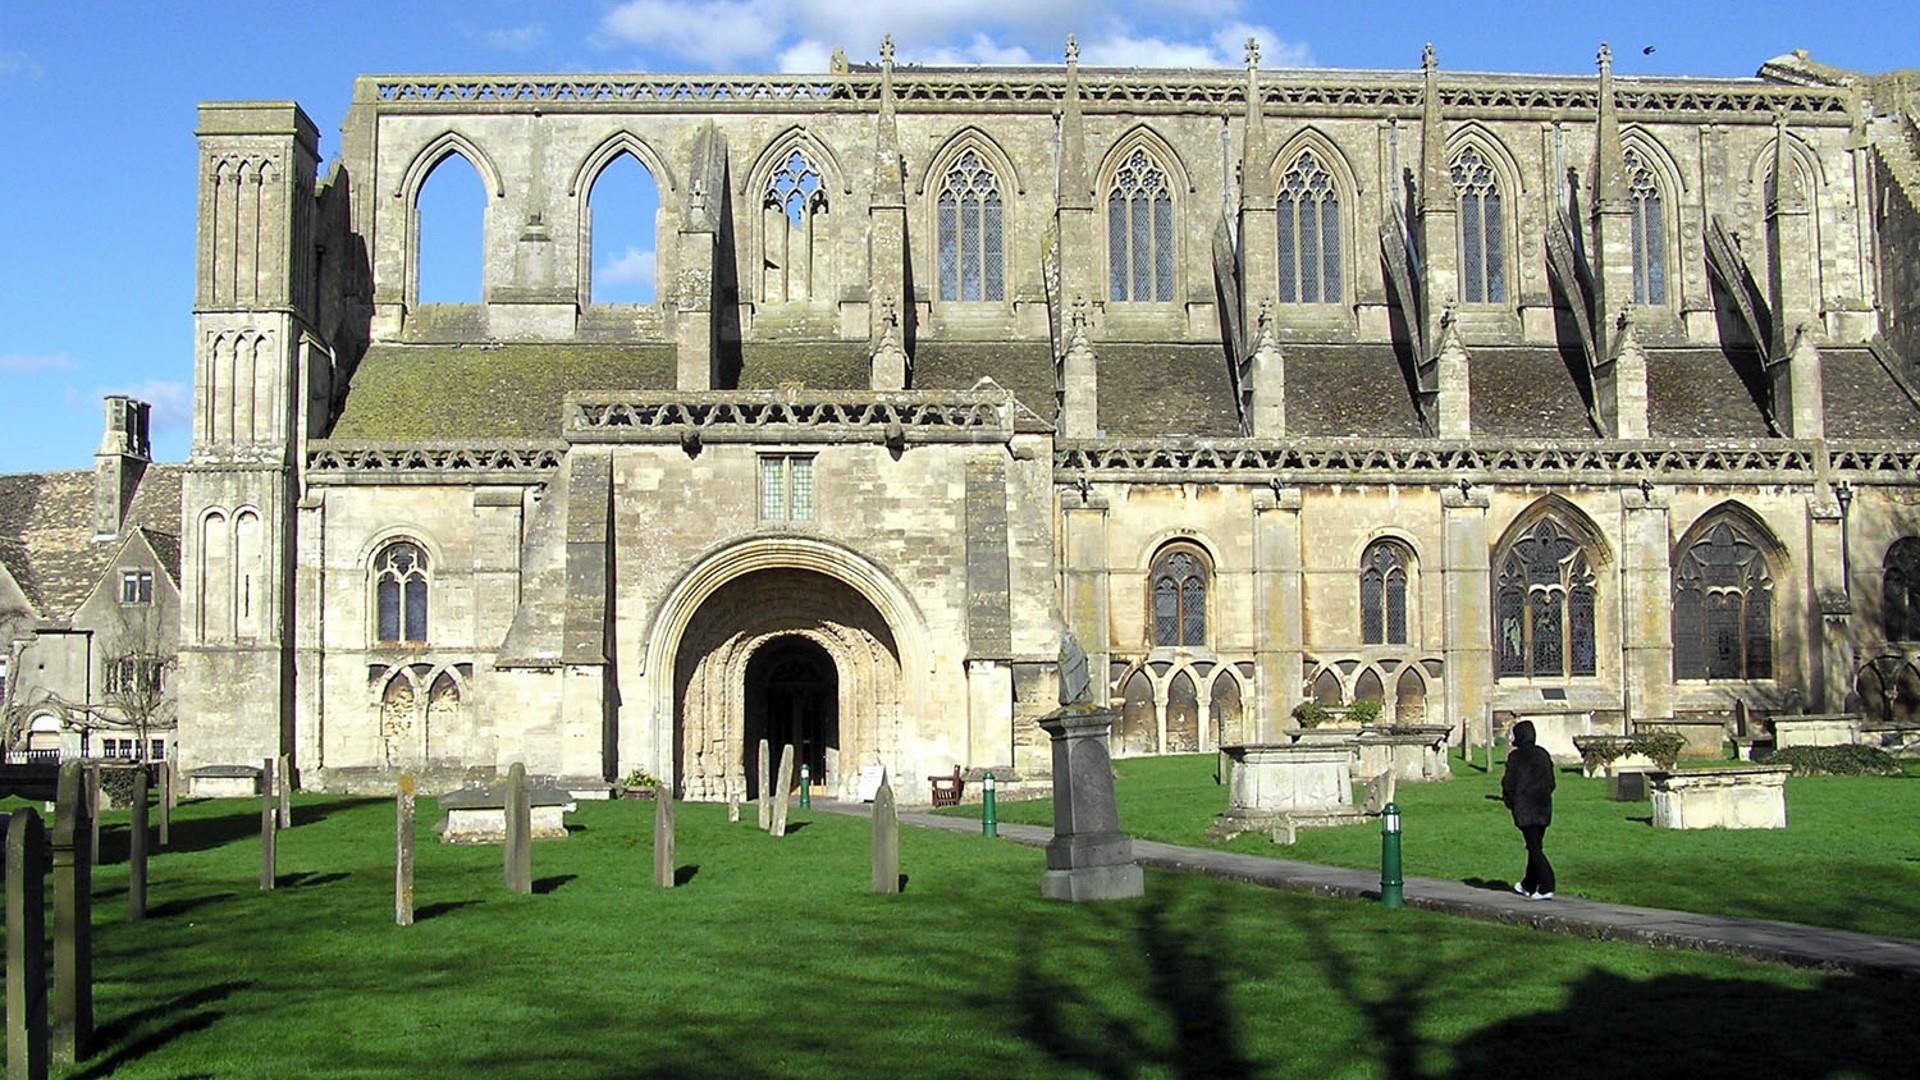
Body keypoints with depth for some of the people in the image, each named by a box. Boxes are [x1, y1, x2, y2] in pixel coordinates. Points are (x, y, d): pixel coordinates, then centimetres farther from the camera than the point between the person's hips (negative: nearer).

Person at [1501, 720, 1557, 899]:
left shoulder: (1515, 756, -10)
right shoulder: (1543, 755, 7)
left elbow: (1509, 783, -7)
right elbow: (1551, 782, 11)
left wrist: (1508, 799, 10)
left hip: (1525, 809, -6)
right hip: (1543, 807, 6)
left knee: (1534, 848, -6)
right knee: (1535, 846, 17)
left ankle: (1547, 888, -15)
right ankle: (1529, 885, 29)